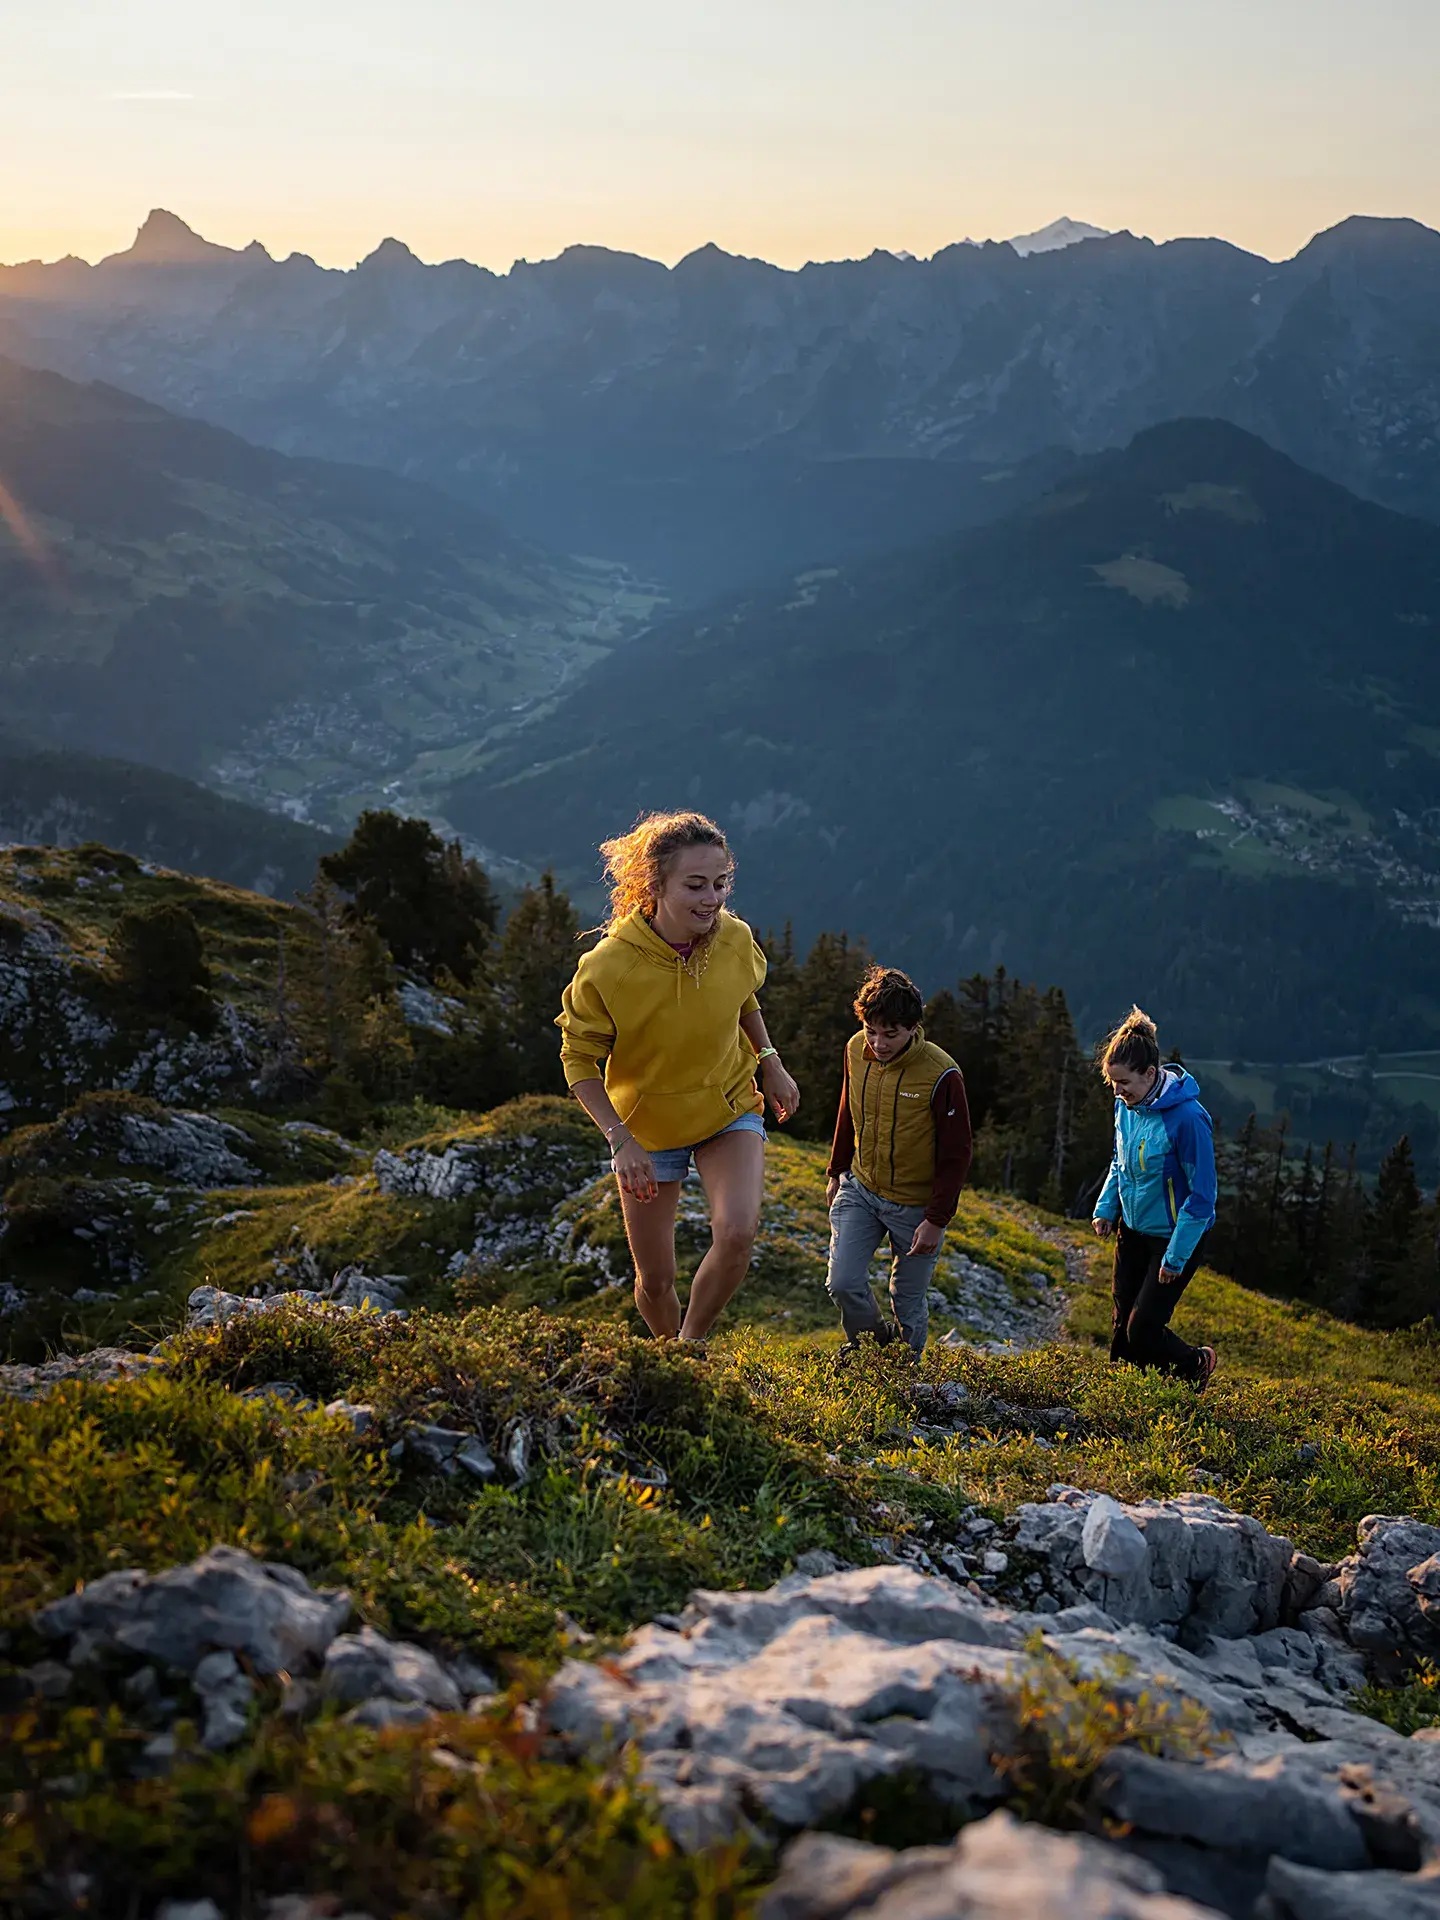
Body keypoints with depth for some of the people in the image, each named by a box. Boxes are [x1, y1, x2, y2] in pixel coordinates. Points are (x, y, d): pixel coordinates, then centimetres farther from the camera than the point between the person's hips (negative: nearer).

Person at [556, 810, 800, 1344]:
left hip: (730, 1109, 2)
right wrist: (620, 1141, -24)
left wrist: (769, 1061, 1)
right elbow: (579, 1061, -14)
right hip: (647, 1122, -2)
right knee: (655, 1279, 8)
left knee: (737, 1233, -24)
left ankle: (693, 1341, 3)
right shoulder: (607, 968, -27)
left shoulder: (736, 940, -15)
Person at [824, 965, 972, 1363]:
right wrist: (836, 1172, 18)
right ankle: (870, 1342, 23)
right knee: (842, 1283, -7)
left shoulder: (941, 1075, -22)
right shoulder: (856, 1050, -7)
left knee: (908, 1303, 5)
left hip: (916, 1204, -4)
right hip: (860, 1189, 4)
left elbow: (956, 1154, -14)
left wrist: (937, 1220, -14)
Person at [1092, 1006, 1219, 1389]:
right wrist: (1105, 1208, 2)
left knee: (1143, 1329, -3)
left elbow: (1202, 1196, -22)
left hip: (1176, 1237, -7)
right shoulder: (1127, 1105, -5)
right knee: (1123, 1325, 12)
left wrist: (1176, 1257, -19)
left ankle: (1197, 1366, 25)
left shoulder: (1188, 1118, -27)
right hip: (1133, 1229, 7)